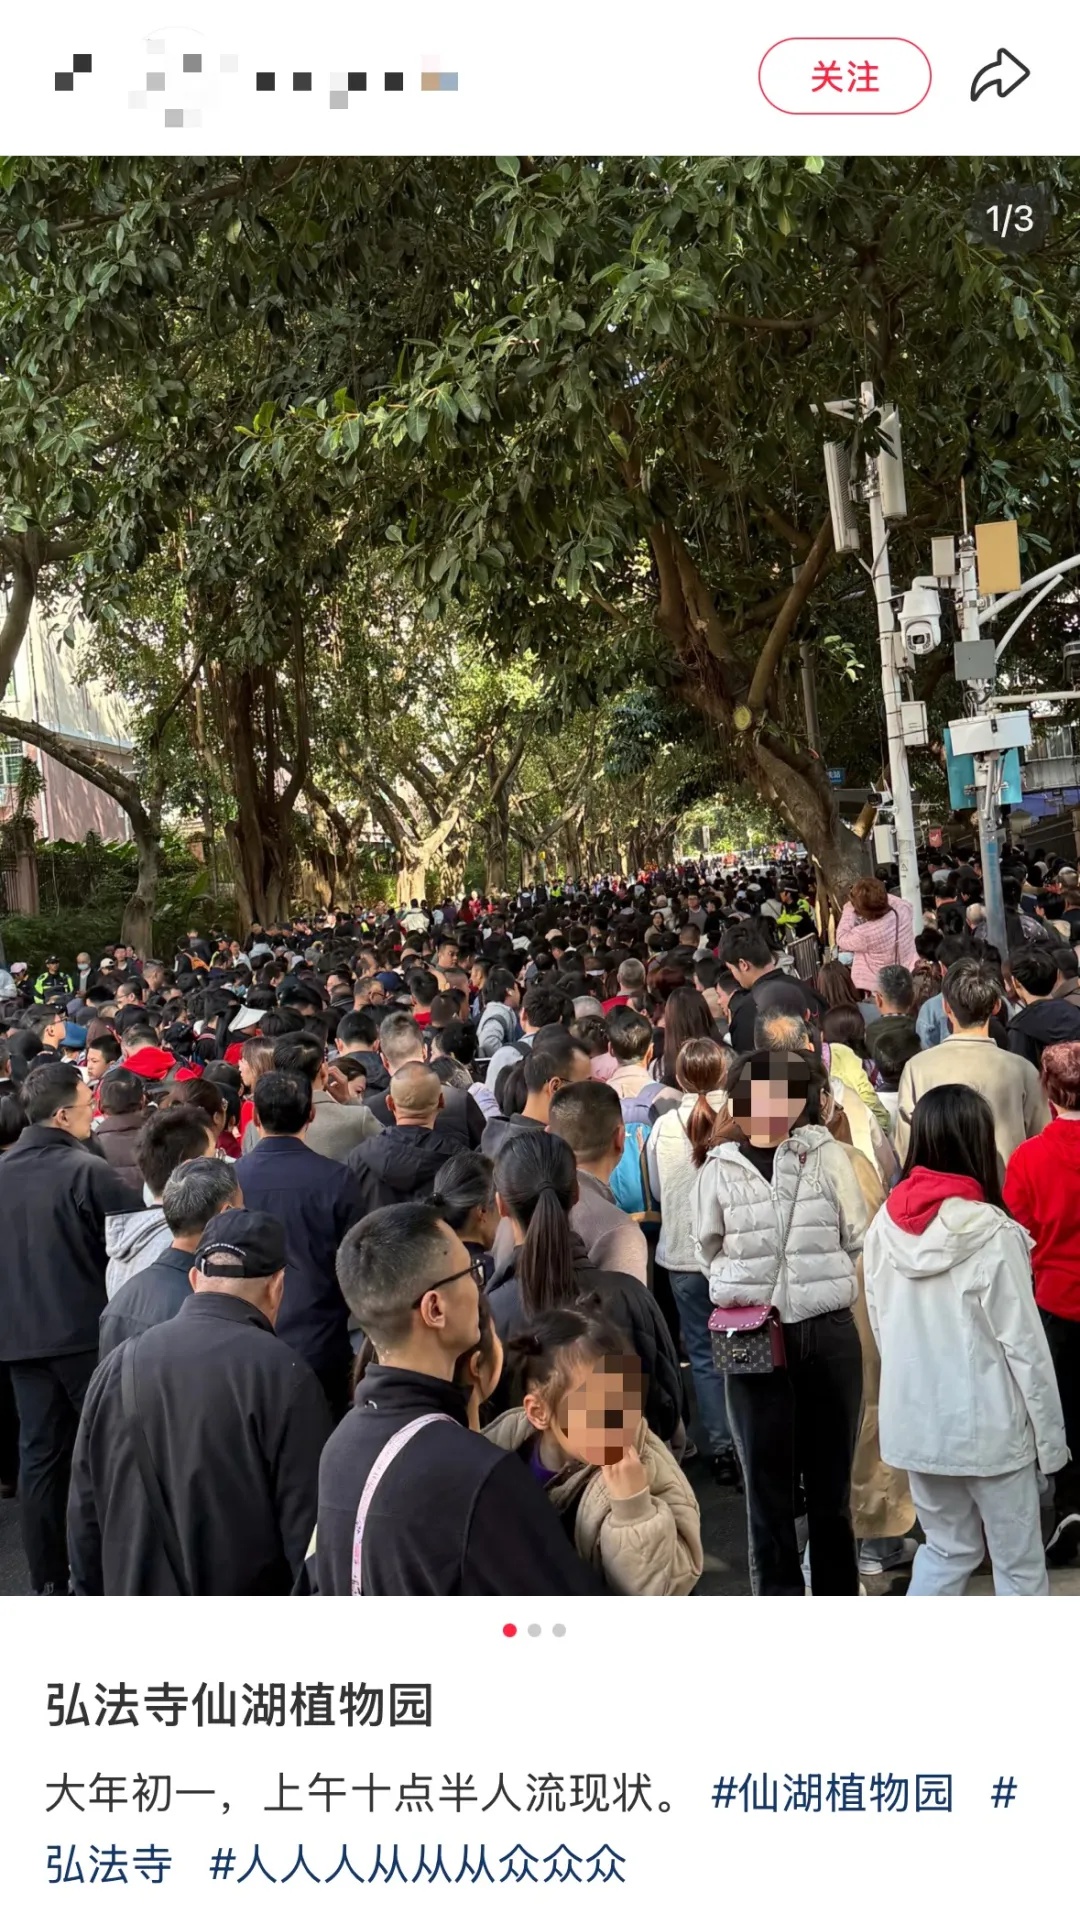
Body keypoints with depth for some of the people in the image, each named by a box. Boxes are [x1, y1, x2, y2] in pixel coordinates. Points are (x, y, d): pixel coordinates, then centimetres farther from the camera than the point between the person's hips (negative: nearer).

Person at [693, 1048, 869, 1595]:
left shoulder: (827, 1155, -1)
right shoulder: (719, 1168, 0)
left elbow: (858, 1239, 4)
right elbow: (708, 1250, 11)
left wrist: (821, 1279, -4)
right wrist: (738, 1286, -1)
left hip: (828, 1333, 0)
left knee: (831, 1476, 12)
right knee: (766, 1478, 5)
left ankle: (838, 1595, 26)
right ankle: (778, 1595, 15)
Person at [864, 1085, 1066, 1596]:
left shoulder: (884, 1226, -5)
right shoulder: (991, 1233, -19)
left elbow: (881, 1328, 3)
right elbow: (1024, 1344, -14)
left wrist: (917, 1388, 15)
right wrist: (1050, 1436, -3)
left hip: (915, 1420, 5)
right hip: (988, 1424, -5)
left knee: (946, 1548, 21)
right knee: (1019, 1564, 12)